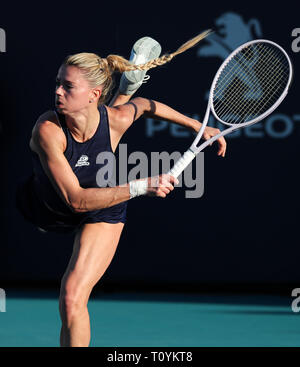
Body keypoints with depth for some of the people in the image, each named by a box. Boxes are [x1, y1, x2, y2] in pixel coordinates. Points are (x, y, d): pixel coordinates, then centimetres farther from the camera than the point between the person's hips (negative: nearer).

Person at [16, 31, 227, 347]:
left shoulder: (117, 118, -30)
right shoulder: (48, 129, -40)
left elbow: (144, 106, -3)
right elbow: (76, 199, -42)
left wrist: (198, 126, 2)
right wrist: (141, 187, -50)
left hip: (103, 211, -1)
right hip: (48, 207, 1)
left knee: (72, 299, -18)